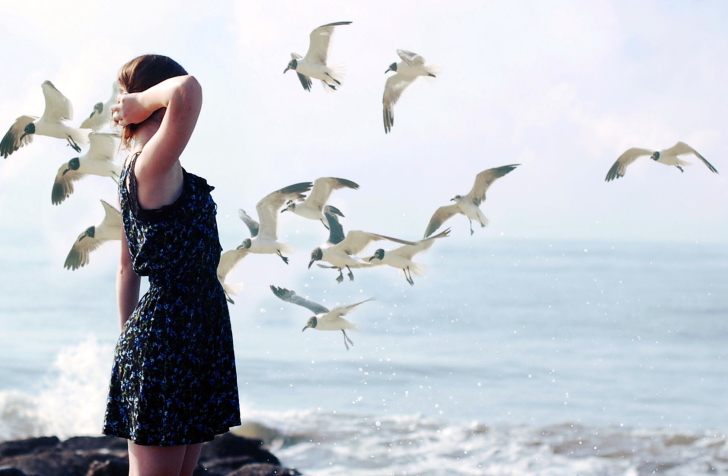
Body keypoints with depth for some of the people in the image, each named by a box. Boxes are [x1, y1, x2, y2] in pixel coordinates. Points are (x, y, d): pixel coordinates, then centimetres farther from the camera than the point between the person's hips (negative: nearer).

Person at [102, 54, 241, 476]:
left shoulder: (135, 173, 14)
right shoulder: (153, 166, -16)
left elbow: (128, 268, 20)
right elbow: (188, 91, -35)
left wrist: (130, 338, 26)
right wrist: (140, 103, -15)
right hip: (167, 340, -10)